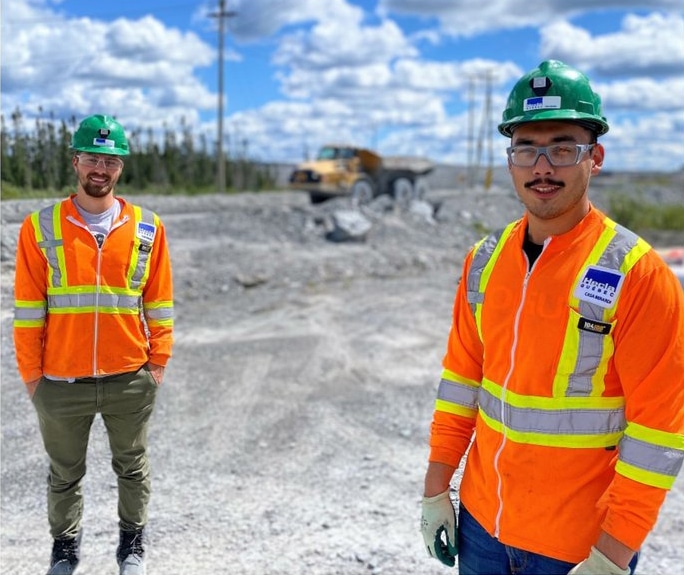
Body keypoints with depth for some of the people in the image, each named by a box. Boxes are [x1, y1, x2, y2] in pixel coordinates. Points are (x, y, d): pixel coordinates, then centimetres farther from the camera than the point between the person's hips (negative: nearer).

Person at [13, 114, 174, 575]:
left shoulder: (148, 228, -1)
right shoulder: (40, 227, -3)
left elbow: (159, 302, 3)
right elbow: (28, 308, -1)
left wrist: (158, 361, 2)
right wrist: (31, 372, 0)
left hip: (131, 380, 1)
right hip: (61, 381, 0)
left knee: (133, 467, 17)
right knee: (65, 473, 17)